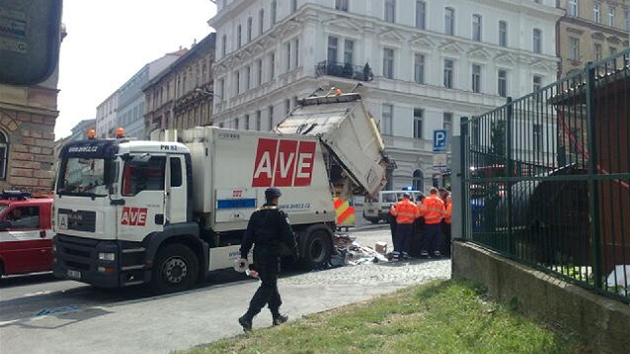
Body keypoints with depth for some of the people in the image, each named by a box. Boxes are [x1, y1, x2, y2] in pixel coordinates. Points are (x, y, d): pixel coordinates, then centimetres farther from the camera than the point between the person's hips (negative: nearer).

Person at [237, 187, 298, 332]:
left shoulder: (256, 214, 10)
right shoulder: (279, 215, -9)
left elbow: (248, 236, 8)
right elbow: (288, 235, -10)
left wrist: (243, 255, 9)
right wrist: (295, 251, 3)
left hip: (258, 254, 7)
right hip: (271, 255, -7)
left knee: (270, 283, 19)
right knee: (267, 286, -3)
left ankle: (277, 316, 28)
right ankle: (248, 317, -13)